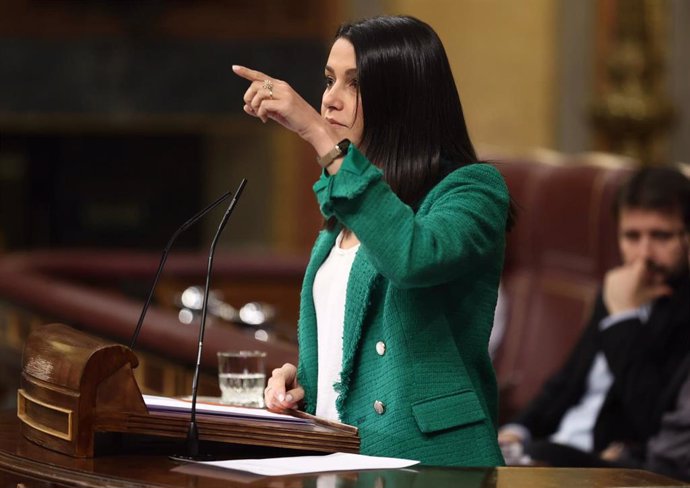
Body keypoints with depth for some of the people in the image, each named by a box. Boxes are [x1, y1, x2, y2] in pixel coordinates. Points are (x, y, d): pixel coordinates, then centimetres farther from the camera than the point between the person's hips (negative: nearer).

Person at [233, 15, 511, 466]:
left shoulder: (472, 188, -5)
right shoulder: (343, 216, 18)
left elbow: (413, 258, -28)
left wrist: (320, 137, -26)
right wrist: (299, 376, 6)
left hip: (424, 456, -7)